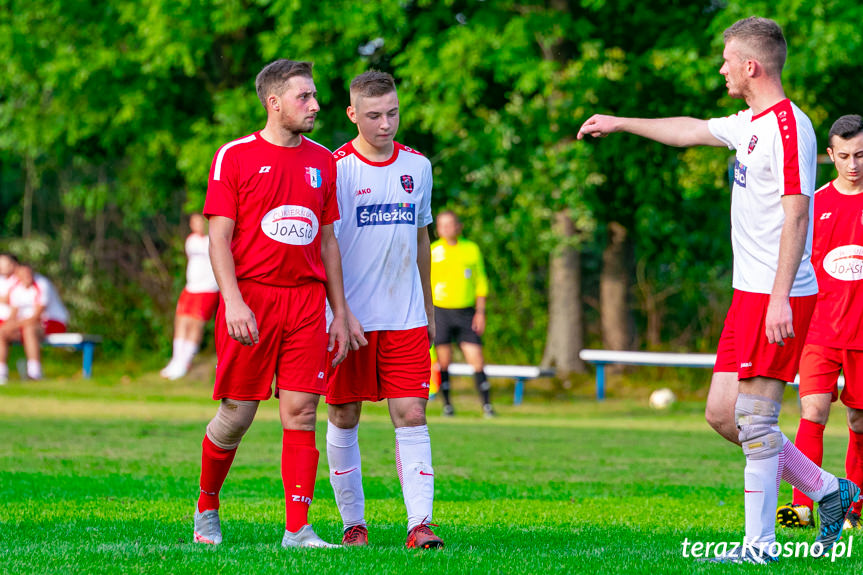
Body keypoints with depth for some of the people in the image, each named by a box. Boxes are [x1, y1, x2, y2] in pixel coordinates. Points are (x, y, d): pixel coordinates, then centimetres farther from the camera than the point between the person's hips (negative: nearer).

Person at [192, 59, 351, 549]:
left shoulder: (322, 161, 13)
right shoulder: (235, 156, -1)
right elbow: (219, 236, -5)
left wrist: (340, 312, 11)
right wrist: (233, 301, -17)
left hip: (306, 301, 3)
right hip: (251, 298, -3)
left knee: (301, 413, -4)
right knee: (237, 415, 1)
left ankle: (298, 531, -4)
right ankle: (207, 508, 24)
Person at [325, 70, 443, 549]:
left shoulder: (417, 166, 8)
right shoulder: (334, 169, -7)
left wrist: (427, 307, 21)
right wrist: (342, 311, -16)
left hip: (405, 319, 3)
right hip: (349, 319, -3)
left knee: (411, 415, -6)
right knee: (345, 419, 4)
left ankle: (420, 523, -10)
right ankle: (353, 521, 15)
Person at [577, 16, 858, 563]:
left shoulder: (789, 126, -15)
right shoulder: (751, 124, 15)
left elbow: (796, 215, -20)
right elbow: (691, 130, 33)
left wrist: (780, 298, -25)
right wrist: (619, 124, 42)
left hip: (778, 297, -10)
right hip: (748, 292, 10)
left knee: (755, 419, -8)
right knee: (722, 414, 10)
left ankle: (760, 545, -2)